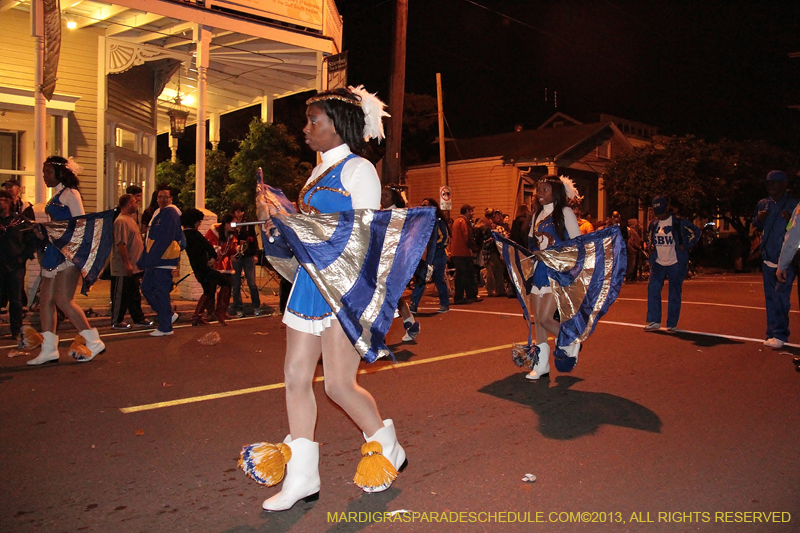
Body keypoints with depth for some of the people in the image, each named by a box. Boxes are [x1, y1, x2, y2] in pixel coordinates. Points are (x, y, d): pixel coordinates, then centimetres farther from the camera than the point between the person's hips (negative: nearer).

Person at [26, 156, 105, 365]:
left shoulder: (70, 193, -5)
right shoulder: (56, 197, 21)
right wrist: (42, 232, 5)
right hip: (55, 252, 9)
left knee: (63, 300, -13)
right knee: (45, 300, 5)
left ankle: (94, 342, -6)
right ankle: (49, 350, 10)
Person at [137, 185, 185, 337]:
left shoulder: (171, 213, -12)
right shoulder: (157, 213, 17)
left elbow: (164, 240, -20)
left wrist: (150, 260, -21)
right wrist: (143, 260, 15)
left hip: (165, 259, -10)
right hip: (154, 260, 10)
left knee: (162, 293, -4)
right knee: (146, 288, 13)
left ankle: (165, 327, 5)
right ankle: (168, 315, 23)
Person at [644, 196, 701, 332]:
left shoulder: (678, 222, -6)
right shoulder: (653, 224, 6)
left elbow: (696, 232, 2)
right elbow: (649, 237, 24)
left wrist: (686, 246, -5)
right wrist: (649, 245, 3)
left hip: (676, 264, -3)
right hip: (658, 263, 3)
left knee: (674, 294, 3)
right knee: (653, 289, -11)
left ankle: (672, 324, 12)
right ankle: (654, 321, -6)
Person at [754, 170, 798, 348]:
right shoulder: (763, 204, 10)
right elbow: (757, 227, 22)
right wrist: (758, 219, 0)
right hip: (768, 258, 5)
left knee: (781, 297, -11)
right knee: (770, 297, 8)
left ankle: (780, 334, -3)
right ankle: (773, 334, 15)